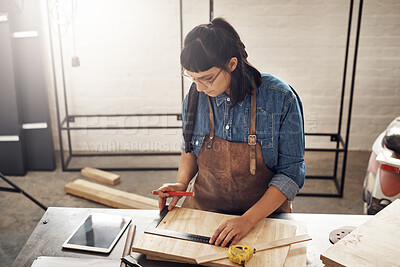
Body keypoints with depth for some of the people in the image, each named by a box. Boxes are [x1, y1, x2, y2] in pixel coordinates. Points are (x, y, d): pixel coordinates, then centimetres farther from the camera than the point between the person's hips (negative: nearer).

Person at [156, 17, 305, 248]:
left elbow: (291, 172, -11)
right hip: (203, 209, 3)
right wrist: (182, 182, -4)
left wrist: (249, 219, -20)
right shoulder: (195, 97, -5)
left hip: (265, 216, -2)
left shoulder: (280, 99, -16)